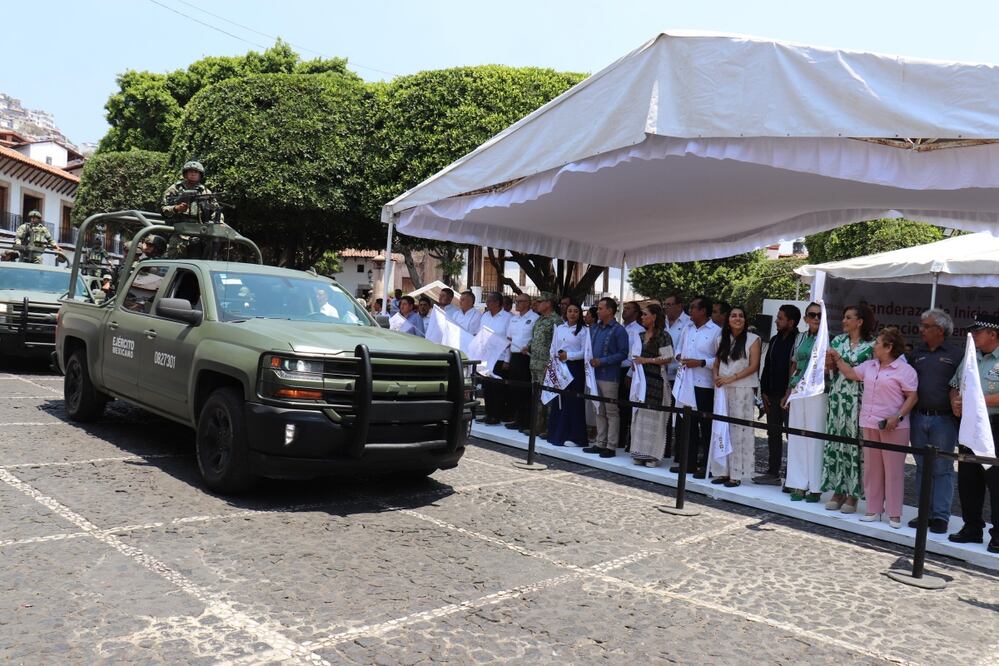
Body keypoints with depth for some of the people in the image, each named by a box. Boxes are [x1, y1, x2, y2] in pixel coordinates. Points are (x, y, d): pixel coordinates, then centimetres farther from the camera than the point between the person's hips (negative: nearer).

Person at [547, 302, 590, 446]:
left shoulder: (583, 331, -2)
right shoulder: (559, 328, 12)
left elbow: (584, 352, -7)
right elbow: (553, 348, 13)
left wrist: (568, 356, -14)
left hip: (575, 368, -4)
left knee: (573, 401, -2)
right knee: (558, 399, 5)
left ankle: (573, 436, 4)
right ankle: (557, 433, 14)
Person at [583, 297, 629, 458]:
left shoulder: (618, 330, -7)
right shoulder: (595, 329, 14)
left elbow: (623, 354, -12)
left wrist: (603, 361, -17)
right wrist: (591, 359, 4)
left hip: (609, 376, -7)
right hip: (595, 374, 7)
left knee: (612, 412, -1)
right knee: (599, 411, 12)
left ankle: (611, 446, 3)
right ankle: (600, 443, 20)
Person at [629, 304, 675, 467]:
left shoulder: (663, 335, -7)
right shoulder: (642, 335, 16)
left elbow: (668, 358, -13)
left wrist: (647, 360, -13)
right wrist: (635, 364, 7)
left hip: (655, 380, -7)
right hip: (641, 379, 7)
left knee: (653, 416, -4)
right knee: (639, 416, 6)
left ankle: (652, 455, 3)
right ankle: (641, 453, 13)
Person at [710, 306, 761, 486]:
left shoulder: (753, 339, 0)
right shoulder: (723, 340, 14)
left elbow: (753, 366, -7)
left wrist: (731, 378, -15)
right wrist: (716, 377, -7)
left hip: (743, 390, -5)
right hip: (722, 389, 5)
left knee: (739, 431, -5)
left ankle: (736, 474, 0)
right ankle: (722, 471, 10)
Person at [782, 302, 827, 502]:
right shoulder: (800, 338, 13)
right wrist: (787, 394, 17)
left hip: (817, 393, -5)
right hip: (798, 392, 5)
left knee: (815, 439, -2)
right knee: (796, 438, 6)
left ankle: (814, 487, 6)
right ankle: (798, 484, 14)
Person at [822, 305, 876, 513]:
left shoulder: (871, 346, -2)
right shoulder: (838, 341, 11)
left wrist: (840, 360, -12)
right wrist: (829, 363, -10)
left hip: (857, 400, -4)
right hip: (837, 397, 4)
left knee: (854, 444, -3)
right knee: (835, 442, 4)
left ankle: (852, 494, 6)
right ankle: (838, 490, 12)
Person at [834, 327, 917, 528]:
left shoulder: (905, 370, -8)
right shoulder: (869, 366, 13)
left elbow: (912, 397, -10)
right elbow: (851, 373, 25)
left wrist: (898, 417, -19)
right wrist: (837, 358, 20)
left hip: (893, 427, -7)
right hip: (870, 425, 7)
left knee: (893, 469, -1)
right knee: (872, 468, 10)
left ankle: (894, 514, 6)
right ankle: (874, 509, 19)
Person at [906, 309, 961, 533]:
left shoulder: (956, 354, 0)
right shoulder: (916, 354, 13)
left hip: (943, 420, -5)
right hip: (918, 418, 5)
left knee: (942, 469, 0)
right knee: (922, 468, 9)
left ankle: (941, 516, 5)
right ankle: (925, 513, 16)